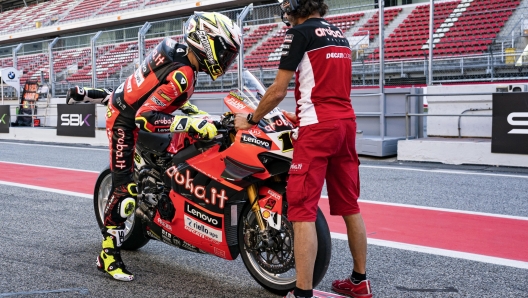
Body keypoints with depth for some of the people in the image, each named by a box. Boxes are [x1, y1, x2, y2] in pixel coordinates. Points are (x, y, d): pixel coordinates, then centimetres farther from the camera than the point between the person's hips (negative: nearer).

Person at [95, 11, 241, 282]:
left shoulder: (177, 50, -5)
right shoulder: (182, 75, -31)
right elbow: (145, 117, -37)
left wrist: (191, 110, 14)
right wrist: (191, 123, -43)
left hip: (133, 107, 10)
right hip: (126, 121, -10)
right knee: (125, 189, -12)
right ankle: (108, 254, -6)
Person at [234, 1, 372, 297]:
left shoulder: (300, 33, -6)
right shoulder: (339, 34, 18)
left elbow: (279, 91, -8)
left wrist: (251, 120, 5)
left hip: (318, 128, -8)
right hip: (346, 122, 8)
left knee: (302, 209, -8)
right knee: (349, 205, 14)